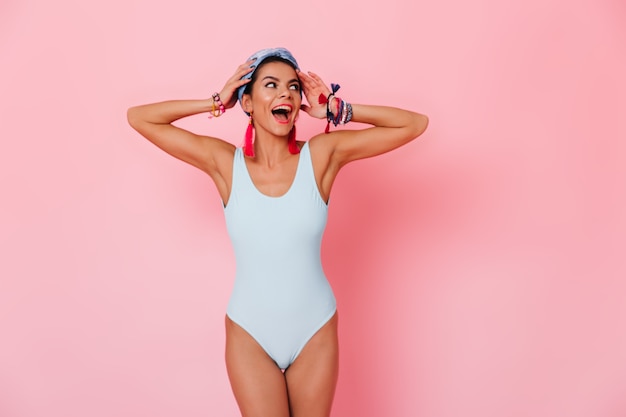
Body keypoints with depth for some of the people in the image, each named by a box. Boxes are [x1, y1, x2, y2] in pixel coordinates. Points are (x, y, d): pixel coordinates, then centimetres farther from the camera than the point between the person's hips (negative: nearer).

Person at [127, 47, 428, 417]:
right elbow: (138, 117, -5)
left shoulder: (323, 154, -9)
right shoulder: (224, 162, -8)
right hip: (249, 334, 0)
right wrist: (217, 103, -7)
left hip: (315, 331, 1)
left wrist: (335, 109, -10)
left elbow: (415, 123, -9)